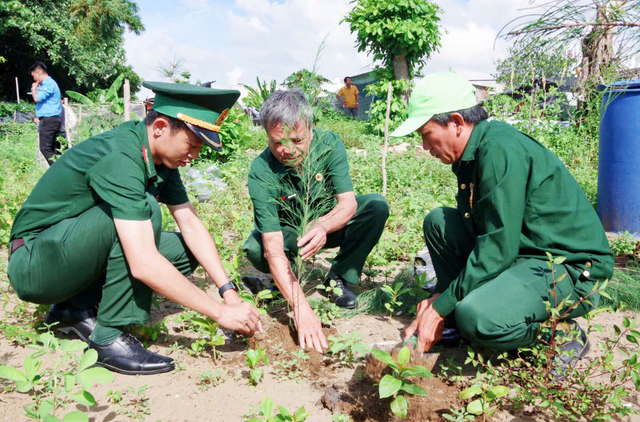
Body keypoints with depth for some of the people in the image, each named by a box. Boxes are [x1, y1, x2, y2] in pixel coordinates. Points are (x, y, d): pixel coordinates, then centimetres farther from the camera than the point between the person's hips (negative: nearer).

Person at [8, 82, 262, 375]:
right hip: (32, 265, -9)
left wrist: (229, 292, -10)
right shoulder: (119, 158, -30)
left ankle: (76, 308, 2)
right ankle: (109, 337, -19)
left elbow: (192, 226, -1)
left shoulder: (161, 158, -2)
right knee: (145, 209, -30)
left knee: (185, 250, -1)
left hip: (76, 255, 9)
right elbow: (144, 264, -36)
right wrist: (220, 312, -30)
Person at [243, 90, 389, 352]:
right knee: (255, 249, -33)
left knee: (376, 206, -23)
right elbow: (273, 246, -38)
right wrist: (301, 307, -50)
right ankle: (283, 281, 2)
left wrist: (324, 226, -52)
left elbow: (349, 202, -27)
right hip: (288, 233, -2)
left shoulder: (328, 143, -22)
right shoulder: (261, 172, -31)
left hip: (327, 225, 2)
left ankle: (339, 279, -9)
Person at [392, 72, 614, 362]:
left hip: (573, 271, -9)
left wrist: (440, 308, -18)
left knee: (476, 318, -33)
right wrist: (442, 297, 5)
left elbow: (498, 247, -26)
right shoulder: (471, 154, 8)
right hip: (521, 253, 9)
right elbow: (480, 231, 15)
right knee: (438, 222, 2)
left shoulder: (500, 150, -22)